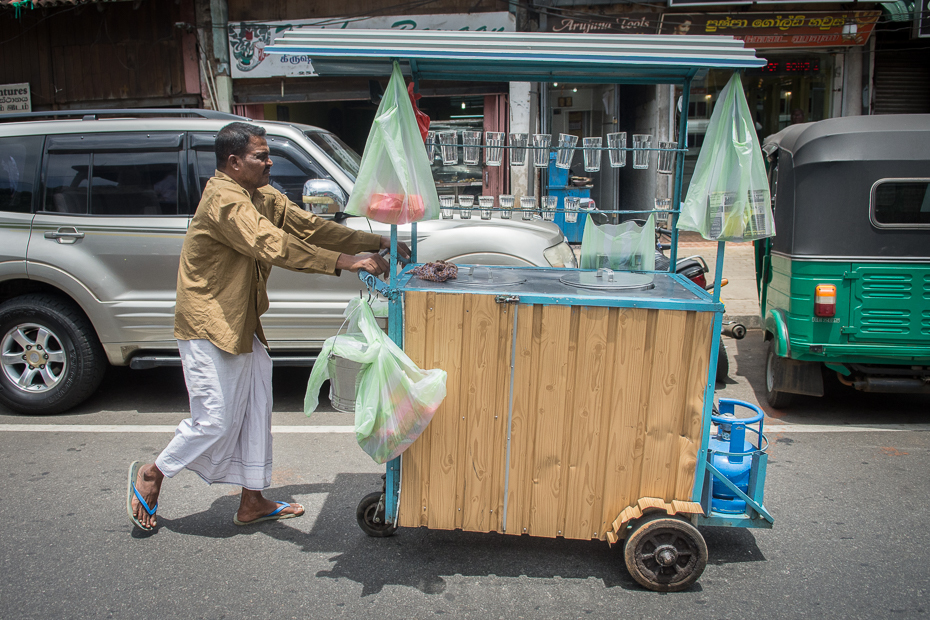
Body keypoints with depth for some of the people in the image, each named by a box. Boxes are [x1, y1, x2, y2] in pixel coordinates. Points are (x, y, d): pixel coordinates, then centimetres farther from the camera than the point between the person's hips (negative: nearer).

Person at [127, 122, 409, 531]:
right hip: (209, 327, -10)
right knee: (216, 421, -2)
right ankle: (151, 475, 23)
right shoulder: (224, 200, -21)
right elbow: (273, 246, -33)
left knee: (255, 412, 12)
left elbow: (308, 226, 3)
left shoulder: (261, 197, 9)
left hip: (242, 326, 10)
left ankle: (252, 502, 23)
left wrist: (378, 243, -6)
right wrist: (346, 262, -38)